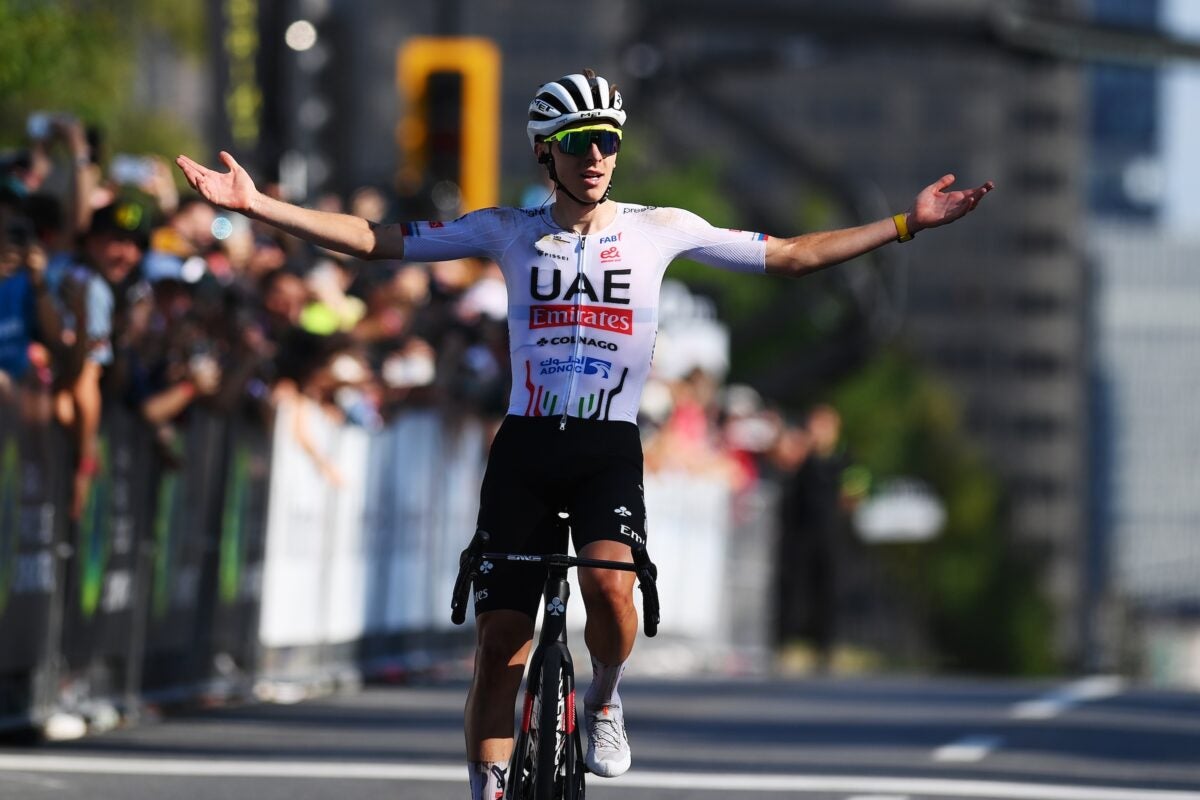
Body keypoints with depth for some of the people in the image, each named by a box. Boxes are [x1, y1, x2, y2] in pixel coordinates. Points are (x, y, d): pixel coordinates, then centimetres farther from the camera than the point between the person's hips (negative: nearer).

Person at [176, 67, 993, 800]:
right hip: (525, 446, 1)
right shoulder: (511, 231, 3)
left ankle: (605, 698, 3)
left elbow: (790, 255, 6)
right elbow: (376, 240, 3)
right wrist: (253, 203, -4)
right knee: (501, 640, -2)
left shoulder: (661, 230, 3)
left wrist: (910, 224, 1)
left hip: (610, 447, -1)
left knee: (609, 583, -28)